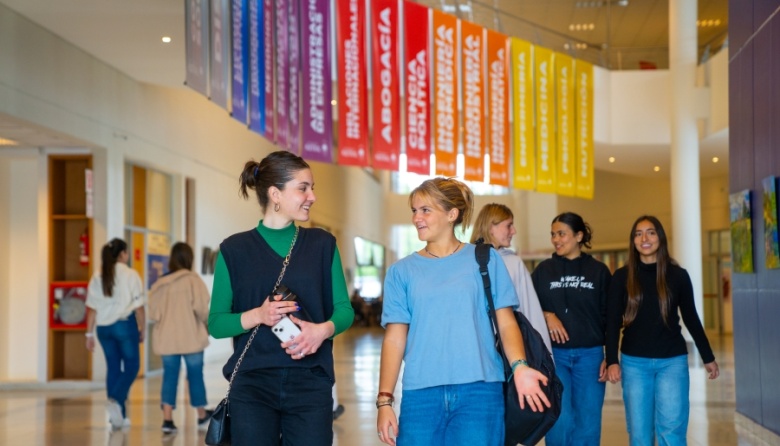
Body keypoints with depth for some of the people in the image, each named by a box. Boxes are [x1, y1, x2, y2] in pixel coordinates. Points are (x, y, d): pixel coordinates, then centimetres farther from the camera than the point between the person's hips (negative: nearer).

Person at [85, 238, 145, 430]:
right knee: (131, 366, 7)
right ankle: (116, 400, -17)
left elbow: (91, 308, 5)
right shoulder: (130, 275, -7)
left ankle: (119, 416, 16)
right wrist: (142, 329, 4)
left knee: (113, 368, 12)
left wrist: (89, 334, 10)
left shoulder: (97, 277, 5)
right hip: (125, 324, -4)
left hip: (103, 327, 5)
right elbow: (138, 306, -8)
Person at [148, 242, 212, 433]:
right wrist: (207, 323, 2)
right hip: (191, 337, -3)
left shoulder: (160, 283, 3)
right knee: (195, 375, 8)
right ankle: (202, 416, 20)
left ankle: (167, 419, -1)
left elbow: (153, 313, 2)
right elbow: (200, 307, -15)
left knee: (169, 376, 7)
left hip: (166, 338, 3)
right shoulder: (192, 279, -9)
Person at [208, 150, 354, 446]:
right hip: (253, 386, -1)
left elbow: (344, 309, 6)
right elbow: (216, 323, 1)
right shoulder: (235, 250, 1)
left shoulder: (322, 244, 7)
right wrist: (257, 315, -17)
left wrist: (323, 330, -15)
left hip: (310, 385, 1)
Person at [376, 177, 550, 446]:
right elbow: (394, 338, 5)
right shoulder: (402, 271, 9)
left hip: (479, 391, -1)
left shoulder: (485, 260, 6)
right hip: (421, 394, 1)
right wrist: (384, 399, -2)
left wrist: (519, 366, -16)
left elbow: (506, 323, 2)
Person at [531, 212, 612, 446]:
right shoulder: (543, 270, 6)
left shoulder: (599, 271, 4)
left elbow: (610, 317, 4)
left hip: (590, 355, 0)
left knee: (588, 424, 3)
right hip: (554, 354, 0)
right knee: (560, 419, -11)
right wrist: (546, 316, -11)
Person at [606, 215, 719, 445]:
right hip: (634, 362, 1)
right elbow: (613, 322, 1)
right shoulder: (622, 277, 2)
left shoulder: (678, 275, 2)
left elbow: (691, 318, 10)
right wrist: (612, 361, -8)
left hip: (672, 361, 0)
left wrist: (708, 357, 13)